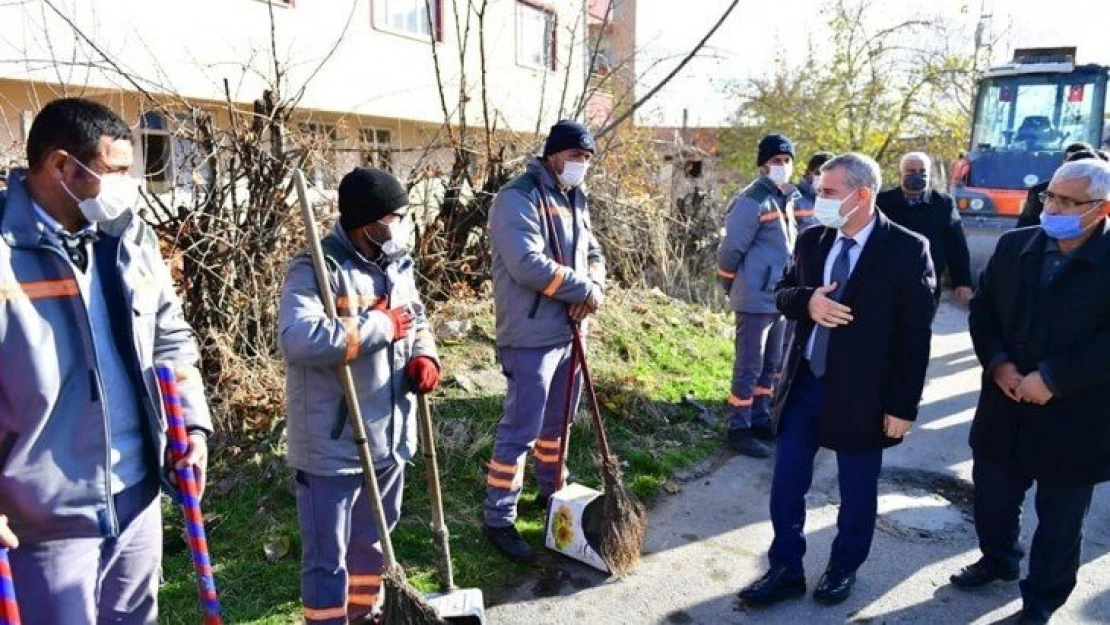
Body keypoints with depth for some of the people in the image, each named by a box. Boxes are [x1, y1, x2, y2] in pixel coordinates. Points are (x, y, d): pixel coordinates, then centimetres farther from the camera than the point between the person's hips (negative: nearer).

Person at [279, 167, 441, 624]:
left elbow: (417, 320, 20)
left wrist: (424, 356, -3)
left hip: (388, 437, 8)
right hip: (331, 445, -8)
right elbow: (299, 340, -35)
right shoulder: (317, 269, -19)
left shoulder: (397, 265, 6)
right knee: (327, 560, 7)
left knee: (371, 542, 27)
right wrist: (381, 325, -25)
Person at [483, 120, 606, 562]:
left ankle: (552, 493, 40)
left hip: (569, 333, 9)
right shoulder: (517, 199, -14)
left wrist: (594, 287, -7)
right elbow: (528, 264, -25)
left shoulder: (575, 201, 14)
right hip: (531, 337, -9)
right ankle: (499, 521, 11)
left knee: (557, 422, 21)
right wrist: (584, 290, -17)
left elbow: (593, 253, 16)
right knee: (519, 431, -2)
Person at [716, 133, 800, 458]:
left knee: (772, 366, 17)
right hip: (755, 300, -9)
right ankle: (738, 429, 10)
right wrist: (732, 287, -3)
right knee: (749, 367, -1)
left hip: (778, 298, 9)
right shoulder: (753, 200, -15)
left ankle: (760, 420, 30)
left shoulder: (787, 198, 12)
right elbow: (731, 248, -15)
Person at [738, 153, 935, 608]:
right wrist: (805, 300, -15)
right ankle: (786, 570, 28)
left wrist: (903, 405, -11)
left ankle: (843, 569, 38)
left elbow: (915, 334, -10)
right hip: (805, 383, 4)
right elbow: (782, 292, 10)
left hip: (861, 393, -4)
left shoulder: (907, 249, -12)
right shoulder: (812, 240, 2)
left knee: (856, 492, 14)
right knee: (786, 483, 10)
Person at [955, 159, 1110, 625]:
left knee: (1059, 518, 14)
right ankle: (998, 559, 46)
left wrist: (1052, 378, -22)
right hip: (1006, 407, 4)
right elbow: (982, 308, 5)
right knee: (992, 496, 20)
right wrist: (997, 362, -9)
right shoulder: (1014, 245, 0)